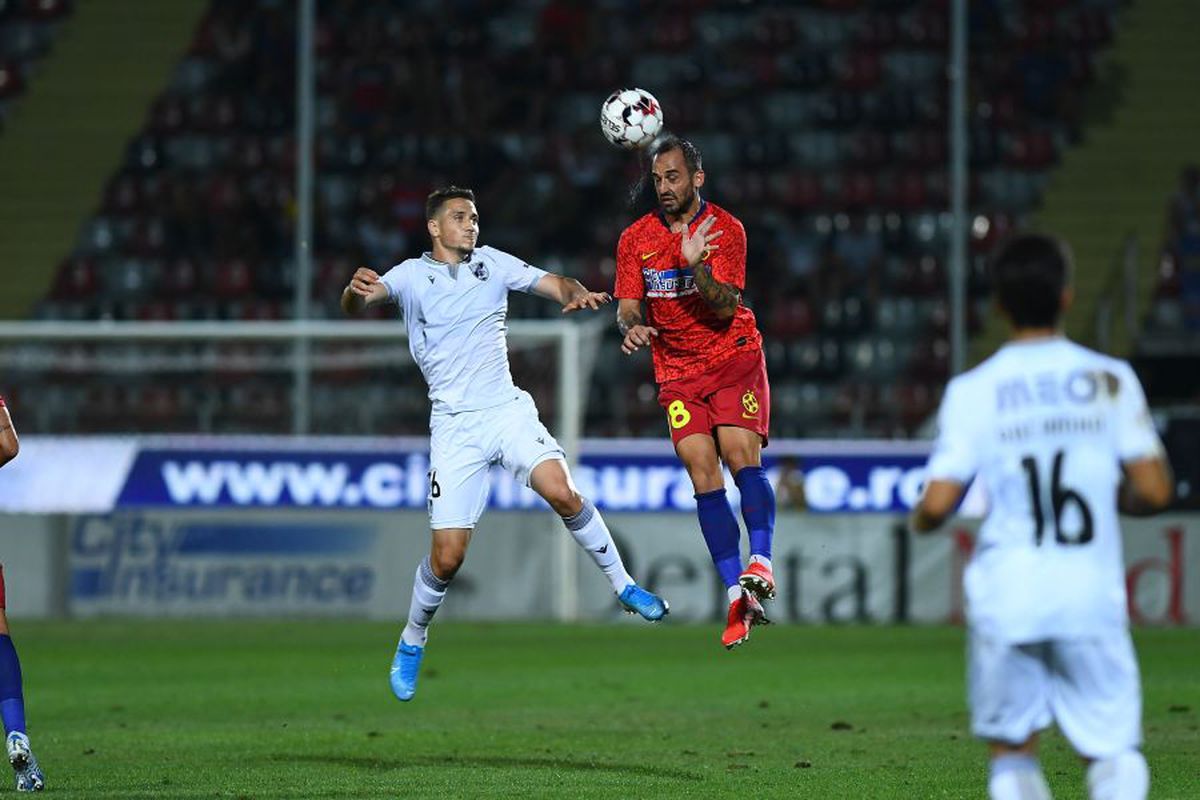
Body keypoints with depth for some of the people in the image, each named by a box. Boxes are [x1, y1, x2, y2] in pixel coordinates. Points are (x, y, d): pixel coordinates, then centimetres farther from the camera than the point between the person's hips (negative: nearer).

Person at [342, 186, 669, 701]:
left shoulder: (492, 263, 10)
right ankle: (412, 642, 18)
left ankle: (623, 586, -7)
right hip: (454, 424, -2)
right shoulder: (411, 276, 1)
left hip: (507, 409, 2)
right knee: (448, 555, -7)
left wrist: (575, 293, -21)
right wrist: (356, 291, -41)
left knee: (561, 491, -24)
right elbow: (359, 303, -16)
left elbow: (550, 283, 3)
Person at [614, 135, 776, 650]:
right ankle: (737, 596, -10)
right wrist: (631, 327, -22)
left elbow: (726, 308, -14)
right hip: (677, 370, 2)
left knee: (741, 456, -23)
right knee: (702, 473, -10)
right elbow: (627, 306, 1)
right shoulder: (636, 238, 2)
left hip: (733, 358, -2)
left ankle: (760, 563, -19)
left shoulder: (725, 229, -7)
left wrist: (695, 265, -31)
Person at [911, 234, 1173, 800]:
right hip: (1091, 593, 0)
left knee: (1011, 749, 14)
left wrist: (920, 519, 18)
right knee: (1113, 749, 7)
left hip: (1006, 595, 0)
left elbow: (937, 503, -5)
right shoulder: (1111, 380, 2)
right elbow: (1154, 491, -1)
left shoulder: (972, 391, 0)